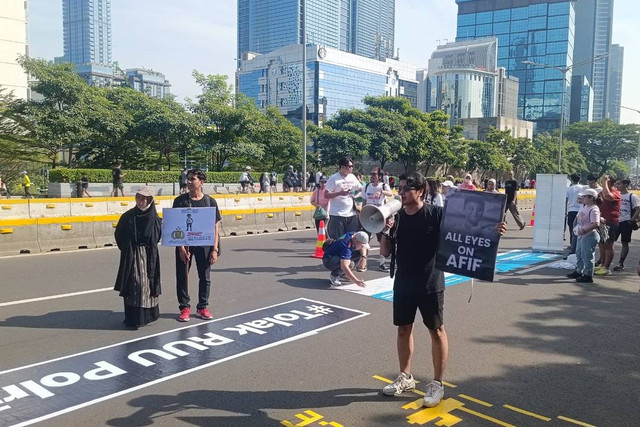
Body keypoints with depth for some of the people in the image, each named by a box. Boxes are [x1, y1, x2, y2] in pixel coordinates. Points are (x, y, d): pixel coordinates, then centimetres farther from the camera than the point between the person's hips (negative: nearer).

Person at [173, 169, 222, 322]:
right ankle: (184, 307, 20)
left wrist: (215, 249, -4)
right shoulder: (180, 201, -3)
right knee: (182, 277, 5)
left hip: (204, 245, 1)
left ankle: (203, 307, 24)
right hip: (184, 244, -1)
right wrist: (181, 248, -12)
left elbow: (215, 226, 1)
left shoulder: (210, 201, 0)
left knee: (205, 277, 9)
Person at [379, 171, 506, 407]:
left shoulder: (436, 214, -11)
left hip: (430, 284, -4)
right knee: (403, 328, 14)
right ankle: (405, 377, 30)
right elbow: (385, 252, 3)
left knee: (436, 331, 5)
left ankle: (437, 383, 18)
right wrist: (386, 231, -15)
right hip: (403, 283, 5)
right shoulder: (396, 217, 1)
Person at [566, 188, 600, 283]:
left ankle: (588, 276, 5)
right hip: (581, 236, 11)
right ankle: (578, 272, 34)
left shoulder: (593, 210, -18)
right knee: (579, 254, 20)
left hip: (589, 236, -11)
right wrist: (576, 228, 11)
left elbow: (595, 224, -27)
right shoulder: (585, 207, 11)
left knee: (587, 256, -3)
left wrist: (584, 230, -27)